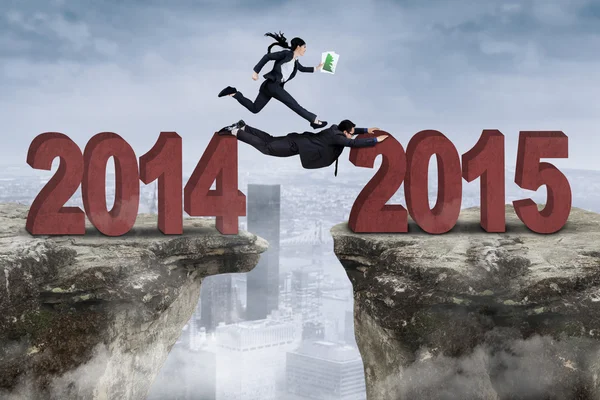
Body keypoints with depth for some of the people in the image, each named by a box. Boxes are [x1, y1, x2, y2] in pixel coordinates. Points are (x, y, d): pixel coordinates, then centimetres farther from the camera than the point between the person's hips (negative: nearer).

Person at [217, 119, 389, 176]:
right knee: (266, 147, -4)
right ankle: (235, 132, -4)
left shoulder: (336, 128, 5)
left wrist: (366, 130, 19)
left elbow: (351, 130, 26)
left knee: (270, 139, 18)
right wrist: (376, 140, -22)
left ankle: (242, 127, 20)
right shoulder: (337, 137, -21)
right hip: (297, 146, -9)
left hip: (300, 139, 9)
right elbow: (355, 143, -29)